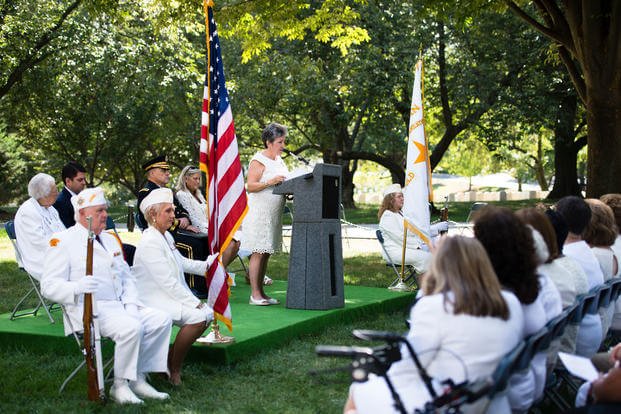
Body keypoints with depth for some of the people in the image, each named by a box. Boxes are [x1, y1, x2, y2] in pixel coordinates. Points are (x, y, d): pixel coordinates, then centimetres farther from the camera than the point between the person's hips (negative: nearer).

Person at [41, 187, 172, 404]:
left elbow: (127, 277, 24)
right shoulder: (62, 242, -3)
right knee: (132, 328, -32)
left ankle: (138, 378, -4)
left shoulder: (110, 239, 22)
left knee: (162, 319, -12)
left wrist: (131, 303, 4)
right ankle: (120, 386, -14)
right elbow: (49, 286, -11)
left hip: (121, 305, 8)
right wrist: (77, 287, -31)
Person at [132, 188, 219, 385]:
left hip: (170, 295, 10)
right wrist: (193, 302, -20)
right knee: (197, 317, -24)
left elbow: (182, 263, 27)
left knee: (207, 313, -2)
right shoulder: (150, 242, -19)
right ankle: (174, 370, -7)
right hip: (153, 300, -10)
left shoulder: (166, 236, 12)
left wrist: (208, 264, 17)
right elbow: (167, 282, -23)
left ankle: (169, 358, 9)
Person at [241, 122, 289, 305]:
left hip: (273, 214, 8)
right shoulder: (259, 160, -9)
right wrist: (270, 182, -26)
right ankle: (254, 295, -5)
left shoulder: (279, 160, 16)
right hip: (259, 212, -8)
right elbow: (250, 186, -16)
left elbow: (284, 183, 25)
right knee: (258, 253, -8)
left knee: (266, 253, 9)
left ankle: (261, 293, 14)